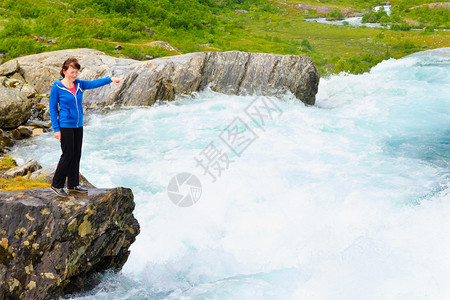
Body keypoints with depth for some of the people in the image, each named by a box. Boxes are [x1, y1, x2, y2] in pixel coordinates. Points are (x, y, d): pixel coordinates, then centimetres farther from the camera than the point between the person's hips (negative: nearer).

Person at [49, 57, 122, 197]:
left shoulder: (79, 84, 5)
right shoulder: (57, 87, -10)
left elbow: (94, 83, -5)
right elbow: (52, 108, -8)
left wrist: (110, 79, -21)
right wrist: (56, 129, -11)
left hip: (78, 125, 6)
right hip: (65, 126, -6)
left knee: (76, 155, 11)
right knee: (68, 155, -4)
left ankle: (73, 184, 24)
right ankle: (56, 185, 10)